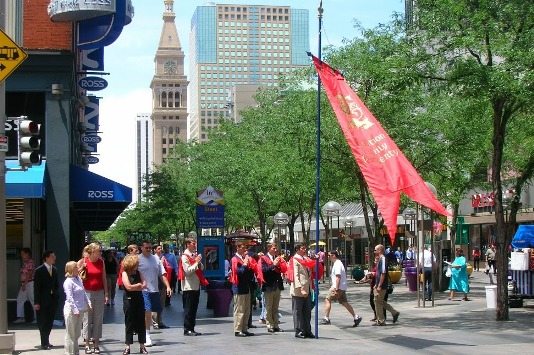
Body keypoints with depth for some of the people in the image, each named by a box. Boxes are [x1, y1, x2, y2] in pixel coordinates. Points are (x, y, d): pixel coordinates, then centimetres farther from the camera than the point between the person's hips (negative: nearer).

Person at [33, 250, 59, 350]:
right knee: (43, 322, -1)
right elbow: (36, 287, -9)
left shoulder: (54, 270, 10)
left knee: (50, 322, 9)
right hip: (43, 300, -6)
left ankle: (46, 341, 18)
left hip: (52, 300, 6)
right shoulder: (39, 270, -8)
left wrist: (55, 293, 1)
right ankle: (44, 343, 2)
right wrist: (36, 302, -13)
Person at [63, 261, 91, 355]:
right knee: (71, 334, 1)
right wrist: (75, 310, -20)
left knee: (77, 334, 14)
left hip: (80, 310, 8)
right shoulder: (68, 282, -12)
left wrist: (88, 303, 8)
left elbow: (84, 293, 17)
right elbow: (69, 297, -17)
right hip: (71, 310, -8)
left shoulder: (79, 280, 10)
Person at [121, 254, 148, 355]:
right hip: (129, 300, -5)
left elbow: (144, 285, 3)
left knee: (141, 323, 5)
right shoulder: (125, 273, -5)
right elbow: (128, 287, -15)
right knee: (129, 324, 0)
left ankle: (142, 346, 10)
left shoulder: (138, 273, 10)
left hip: (139, 299, 5)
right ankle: (127, 346, 6)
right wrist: (139, 285, -3)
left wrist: (134, 287, -11)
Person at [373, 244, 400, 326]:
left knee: (378, 302, -2)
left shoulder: (382, 259, -17)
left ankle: (380, 321, 5)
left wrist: (379, 286, -23)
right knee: (380, 302, 16)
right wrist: (376, 285, 24)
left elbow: (383, 273, -23)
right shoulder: (380, 259, 15)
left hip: (381, 286, -10)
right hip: (379, 286, 10)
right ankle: (394, 313, 20)